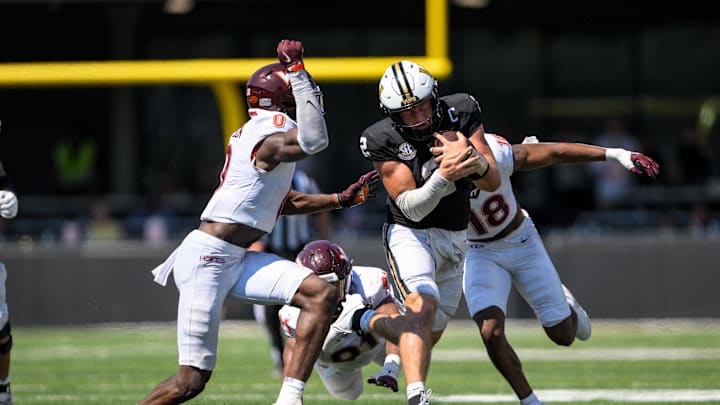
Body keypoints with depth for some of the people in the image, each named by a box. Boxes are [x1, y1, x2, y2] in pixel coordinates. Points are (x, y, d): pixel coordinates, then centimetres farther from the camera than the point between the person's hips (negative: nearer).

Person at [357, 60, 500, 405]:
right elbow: (412, 208, -25)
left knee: (433, 328, 13)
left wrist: (473, 157, -36)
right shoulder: (382, 140, -21)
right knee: (423, 303, -29)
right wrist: (443, 176, -43)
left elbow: (493, 180, -13)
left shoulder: (460, 112, -12)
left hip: (454, 236, 5)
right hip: (410, 233, -5)